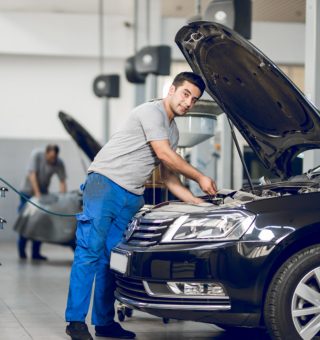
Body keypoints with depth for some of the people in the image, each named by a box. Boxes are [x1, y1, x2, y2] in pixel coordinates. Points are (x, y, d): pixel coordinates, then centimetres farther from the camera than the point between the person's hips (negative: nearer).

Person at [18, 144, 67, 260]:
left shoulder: (59, 163, -14)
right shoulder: (36, 154, -20)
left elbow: (62, 181, -12)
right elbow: (32, 174, -24)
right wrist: (37, 193, -29)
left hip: (43, 193, 3)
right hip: (29, 192, -3)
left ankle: (36, 253, 1)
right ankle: (21, 250, 4)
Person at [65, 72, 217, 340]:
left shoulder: (172, 131, 20)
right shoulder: (151, 112, -8)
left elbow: (169, 175, 21)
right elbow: (164, 155, -13)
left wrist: (196, 202, 10)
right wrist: (200, 178, -4)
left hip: (131, 198, 9)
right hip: (105, 185, -9)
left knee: (112, 257, 8)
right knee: (90, 251, -9)